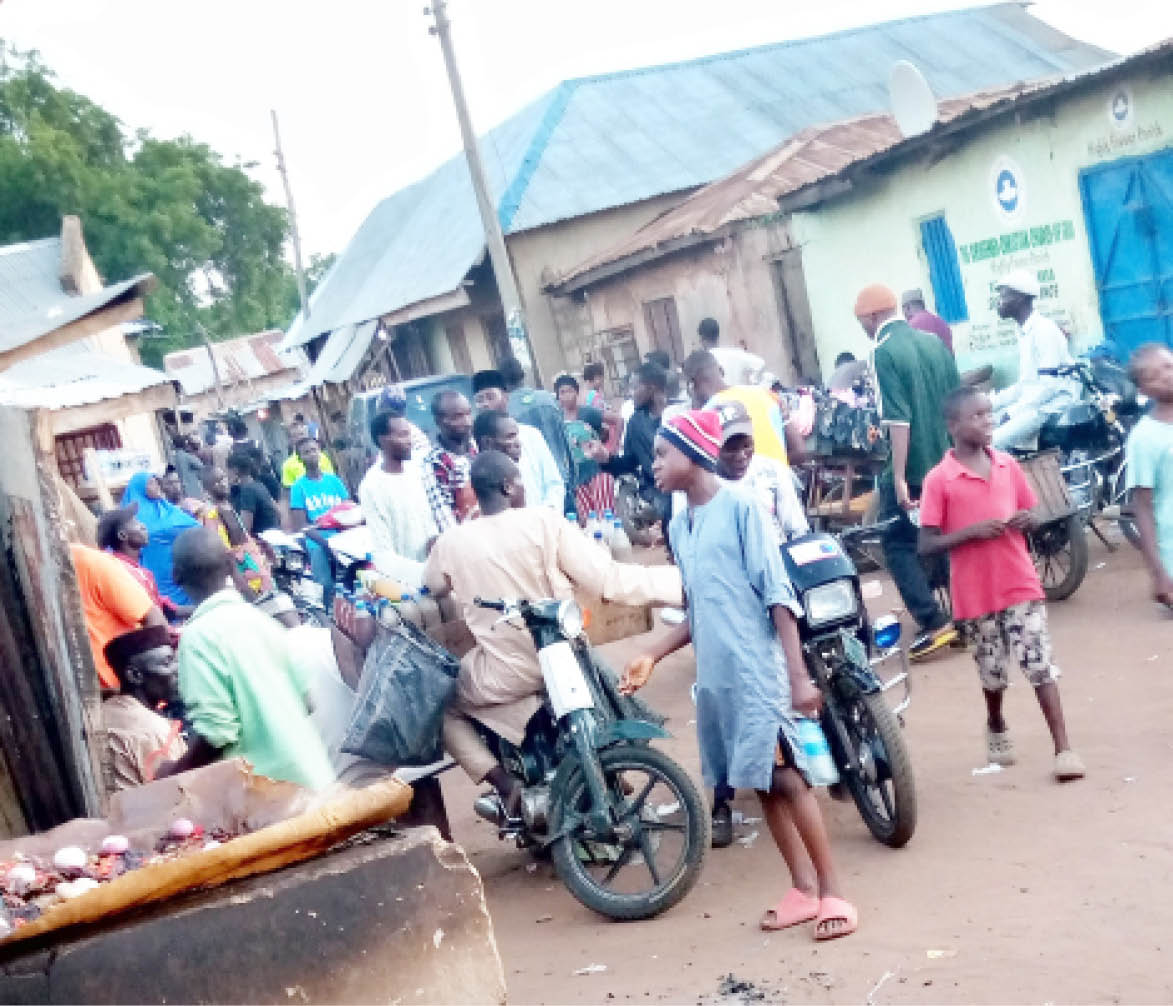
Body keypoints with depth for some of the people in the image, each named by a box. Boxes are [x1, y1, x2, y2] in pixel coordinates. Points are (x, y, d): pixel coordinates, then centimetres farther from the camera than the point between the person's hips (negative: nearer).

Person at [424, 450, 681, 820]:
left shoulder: (451, 542, -7)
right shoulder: (544, 521, -12)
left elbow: (434, 585, 17)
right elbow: (608, 580, -16)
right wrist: (684, 580, -10)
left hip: (506, 675, -1)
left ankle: (506, 786, 5)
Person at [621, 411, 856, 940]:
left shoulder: (739, 506, -9)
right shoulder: (678, 526, 12)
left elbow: (777, 594, -12)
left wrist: (798, 676, -17)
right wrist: (652, 657, 13)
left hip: (758, 672, -7)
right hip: (715, 678, 7)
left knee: (786, 778, -5)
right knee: (760, 784, 11)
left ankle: (832, 892, 5)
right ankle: (803, 888, 20)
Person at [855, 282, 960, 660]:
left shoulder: (886, 353, -14)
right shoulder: (934, 342, 8)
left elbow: (899, 420, -19)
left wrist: (899, 478, -19)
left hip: (912, 468, -7)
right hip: (946, 462, 7)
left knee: (899, 544, 2)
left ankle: (934, 623, -5)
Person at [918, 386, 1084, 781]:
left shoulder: (1008, 465, 3)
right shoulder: (939, 479, -10)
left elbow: (1029, 515, 16)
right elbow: (926, 545, -10)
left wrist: (1026, 521, -8)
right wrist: (972, 531, -22)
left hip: (1021, 584, 2)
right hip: (978, 592, -2)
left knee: (1041, 664, -4)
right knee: (992, 669, 14)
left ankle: (1063, 748, -1)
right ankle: (996, 726, 41)